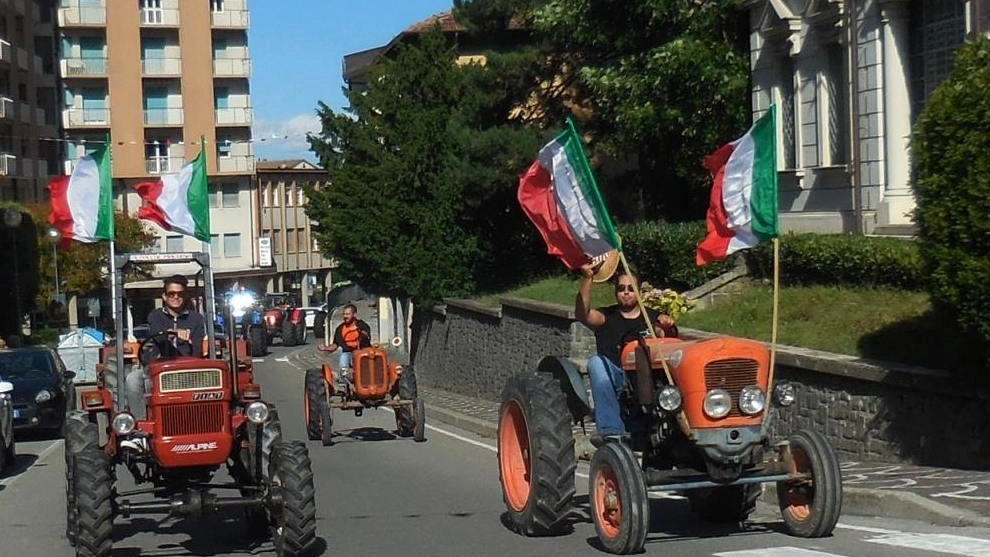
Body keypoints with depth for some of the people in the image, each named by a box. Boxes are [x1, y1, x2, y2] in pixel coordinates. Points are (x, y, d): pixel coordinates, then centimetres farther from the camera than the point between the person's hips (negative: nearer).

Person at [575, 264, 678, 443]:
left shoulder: (652, 317, 14)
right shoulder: (607, 317, 11)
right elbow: (582, 314, -10)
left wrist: (667, 328, -29)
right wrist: (586, 279, -23)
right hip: (615, 382, 0)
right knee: (596, 362, -30)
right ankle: (612, 432, -37)